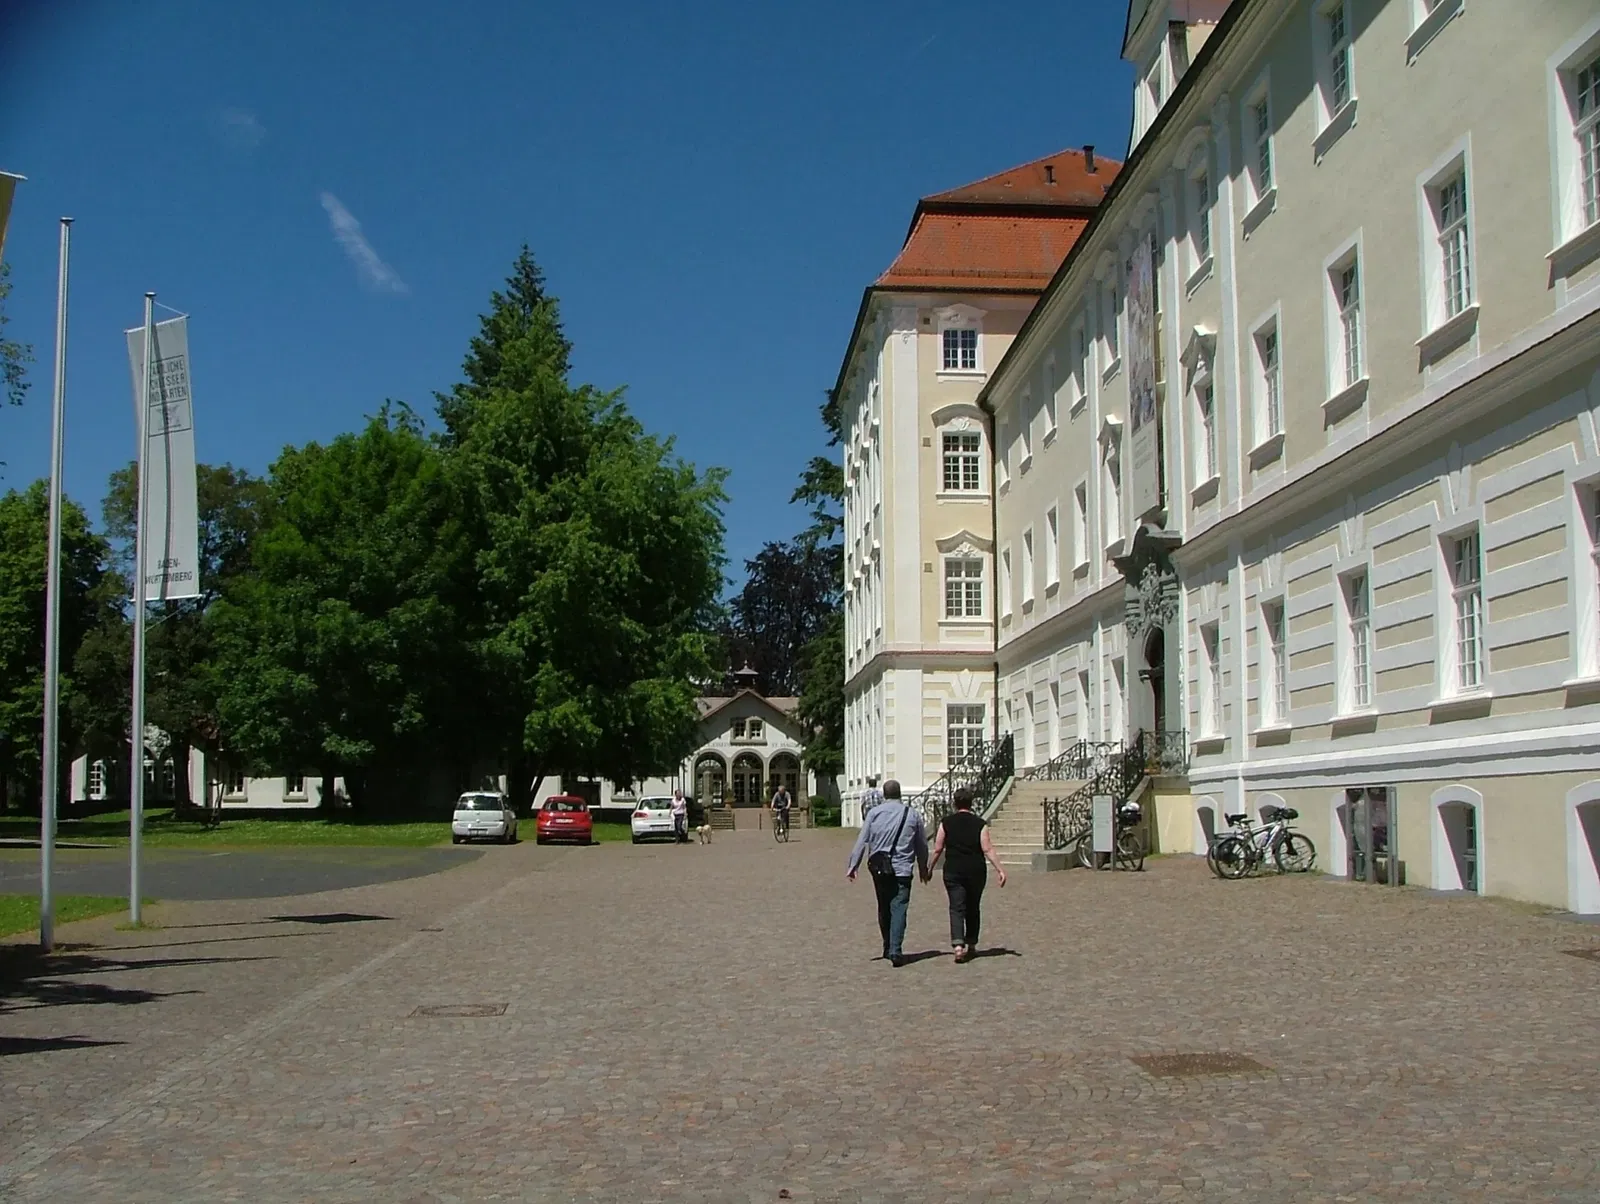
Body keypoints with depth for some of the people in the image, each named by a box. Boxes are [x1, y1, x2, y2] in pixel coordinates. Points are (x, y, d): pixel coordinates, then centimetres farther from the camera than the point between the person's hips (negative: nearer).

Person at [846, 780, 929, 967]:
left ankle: (888, 948, 25)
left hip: (879, 868, 2)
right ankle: (895, 950, -19)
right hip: (902, 869, -2)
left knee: (884, 908, 16)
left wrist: (853, 866, 2)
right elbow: (922, 844, 10)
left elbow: (862, 841, -2)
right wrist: (923, 868, 22)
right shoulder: (912, 814, 3)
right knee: (899, 909, -5)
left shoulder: (874, 813, 1)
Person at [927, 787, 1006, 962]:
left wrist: (930, 867, 13)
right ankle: (971, 945, 24)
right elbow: (988, 850, -8)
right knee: (973, 908, 16)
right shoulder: (980, 824, -2)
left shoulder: (946, 823, -1)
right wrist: (1000, 869, -6)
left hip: (953, 871, -1)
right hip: (976, 872, 1)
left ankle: (958, 945, -22)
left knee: (956, 908, -3)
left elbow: (938, 849, 1)